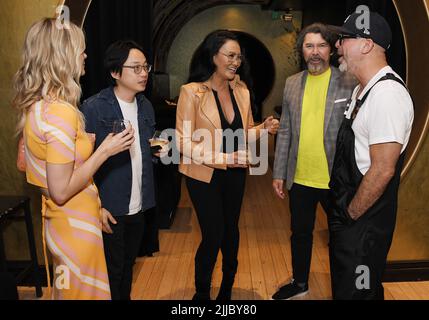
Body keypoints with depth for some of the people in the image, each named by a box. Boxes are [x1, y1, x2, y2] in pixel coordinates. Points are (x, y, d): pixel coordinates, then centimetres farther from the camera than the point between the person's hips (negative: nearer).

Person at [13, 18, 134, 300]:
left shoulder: (35, 105, 2)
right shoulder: (61, 112, -26)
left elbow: (24, 164, 12)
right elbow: (61, 191, -25)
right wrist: (105, 151, -20)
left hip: (59, 221, 9)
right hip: (75, 225, -9)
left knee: (67, 289, 27)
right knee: (83, 292, 12)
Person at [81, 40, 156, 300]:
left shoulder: (146, 106, 5)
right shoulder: (94, 108, -14)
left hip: (139, 206, 6)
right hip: (109, 209, -6)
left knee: (128, 264, 21)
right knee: (112, 271, 10)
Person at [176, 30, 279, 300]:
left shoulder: (242, 91, 1)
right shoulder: (192, 92, -15)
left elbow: (243, 133, 11)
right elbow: (184, 142, -18)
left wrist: (264, 129, -11)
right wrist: (224, 158, -26)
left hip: (236, 174, 5)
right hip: (204, 175, -5)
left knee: (231, 230, 18)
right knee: (213, 236, 1)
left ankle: (227, 288, 41)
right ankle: (202, 292, 28)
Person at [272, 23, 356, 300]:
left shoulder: (350, 83, -8)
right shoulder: (292, 83, 5)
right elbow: (285, 132, 8)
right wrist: (279, 173, 7)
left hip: (336, 179, -4)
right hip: (299, 179, 4)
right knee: (300, 233, 20)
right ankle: (300, 283, 42)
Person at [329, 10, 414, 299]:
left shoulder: (387, 93, -23)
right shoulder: (363, 89, 9)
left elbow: (382, 170, -25)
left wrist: (350, 215, -14)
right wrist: (343, 212, 15)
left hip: (363, 221, -9)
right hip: (348, 211, 9)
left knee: (356, 290, 7)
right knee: (344, 283, 24)